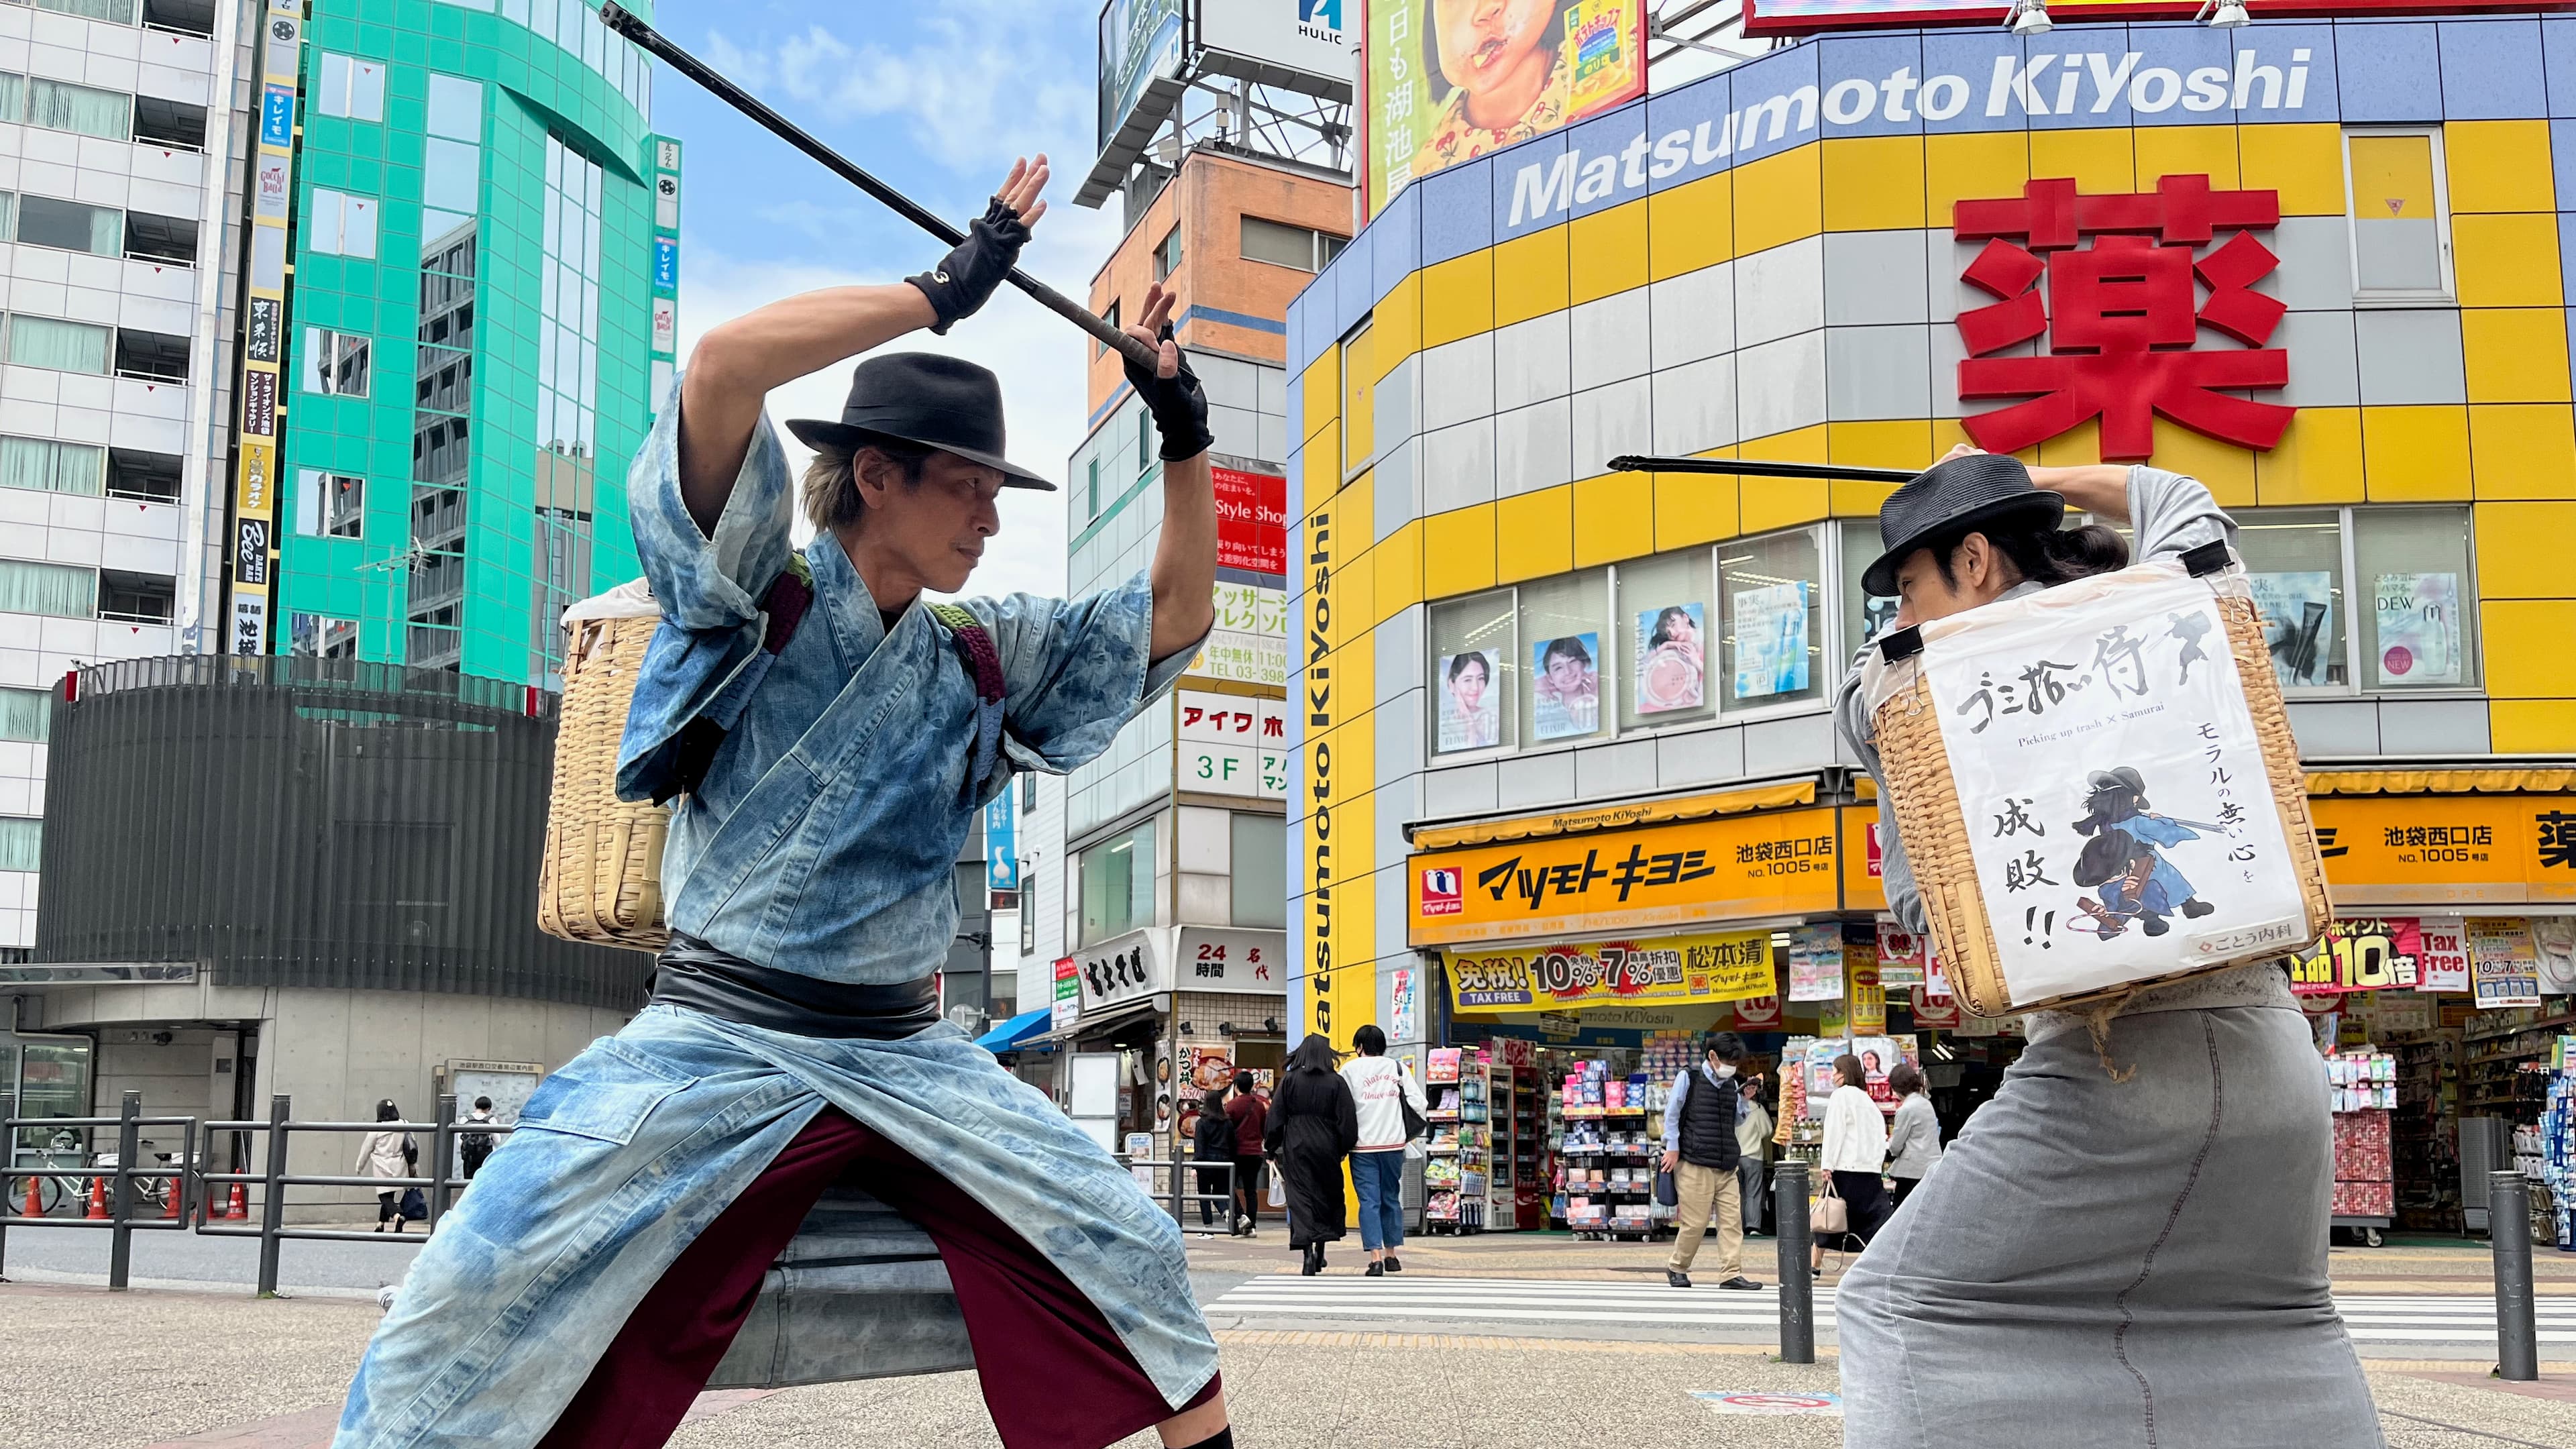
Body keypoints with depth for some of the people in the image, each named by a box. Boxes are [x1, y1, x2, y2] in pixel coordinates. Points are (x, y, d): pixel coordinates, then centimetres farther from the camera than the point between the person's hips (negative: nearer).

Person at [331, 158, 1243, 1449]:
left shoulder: (988, 658, 10)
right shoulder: (753, 599, -5)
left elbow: (1177, 614, 13)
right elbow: (722, 365, -20)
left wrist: (1184, 436, 1)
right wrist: (944, 289, -16)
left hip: (911, 1060, 5)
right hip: (716, 1042, -4)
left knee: (1133, 1259, 0)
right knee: (474, 1303, -18)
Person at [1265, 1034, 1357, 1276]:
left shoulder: (1289, 1080, -1)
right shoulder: (1337, 1082, -3)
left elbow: (1276, 1117, 0)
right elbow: (1348, 1120, -4)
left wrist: (1272, 1148, 7)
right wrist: (1345, 1148, 7)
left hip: (1296, 1148, 0)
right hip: (1326, 1148, 1)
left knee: (1300, 1199, -1)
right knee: (1328, 1196, 16)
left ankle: (1308, 1253, -16)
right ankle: (1320, 1252, 21)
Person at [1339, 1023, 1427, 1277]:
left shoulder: (1350, 1070, 0)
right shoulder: (1398, 1068, 6)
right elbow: (1420, 1103, 0)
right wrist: (1410, 1132, 13)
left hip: (1363, 1146, -3)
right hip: (1393, 1144, 3)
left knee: (1369, 1201, -2)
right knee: (1391, 1198, 15)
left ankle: (1376, 1258, -12)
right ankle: (1391, 1255, 22)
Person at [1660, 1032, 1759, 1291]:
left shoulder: (1731, 1085, 15)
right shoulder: (1689, 1079, -1)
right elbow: (1672, 1114, 1)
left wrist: (1744, 1101, 7)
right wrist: (1673, 1148, -3)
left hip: (1727, 1167, 6)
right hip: (1695, 1164, -6)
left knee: (1732, 1220, -3)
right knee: (1695, 1222, -4)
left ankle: (1731, 1274, 0)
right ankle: (1677, 1267, 15)